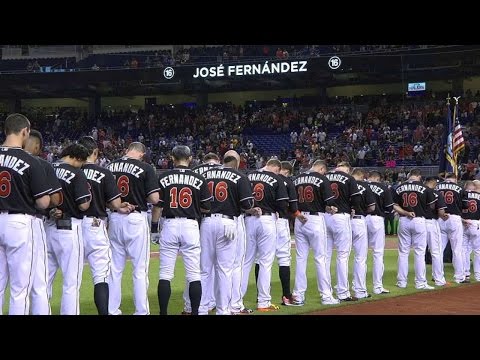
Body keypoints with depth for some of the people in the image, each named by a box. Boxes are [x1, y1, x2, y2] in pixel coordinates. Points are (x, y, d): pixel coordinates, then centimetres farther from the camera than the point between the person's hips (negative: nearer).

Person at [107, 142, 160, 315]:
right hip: (136, 219, -4)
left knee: (115, 268, 13)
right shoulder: (145, 168, -7)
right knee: (140, 269, 4)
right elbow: (155, 199, -11)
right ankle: (141, 311, 6)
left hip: (114, 218, 4)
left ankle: (112, 310, 19)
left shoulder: (111, 166, 5)